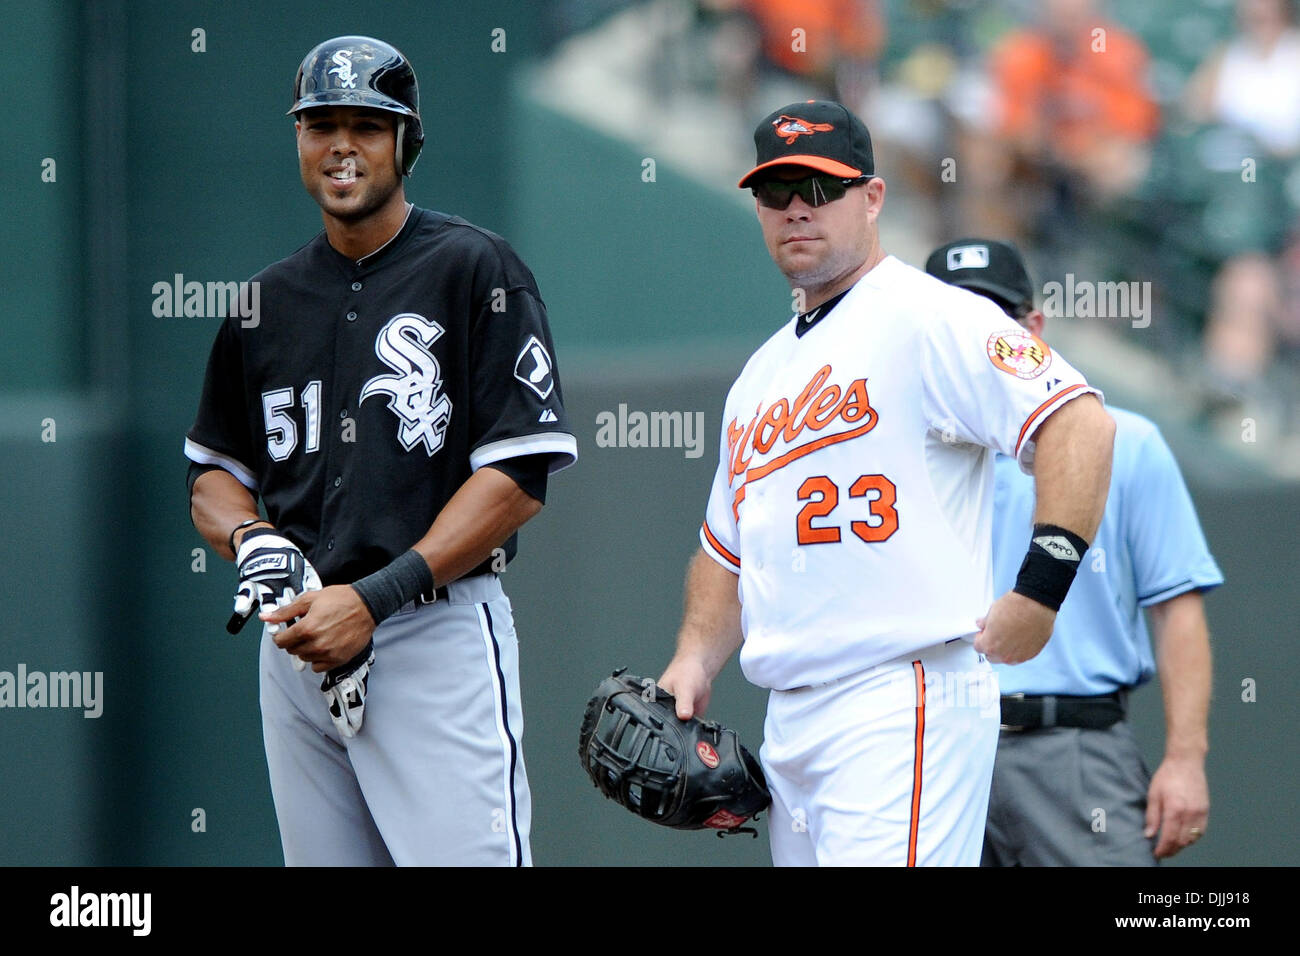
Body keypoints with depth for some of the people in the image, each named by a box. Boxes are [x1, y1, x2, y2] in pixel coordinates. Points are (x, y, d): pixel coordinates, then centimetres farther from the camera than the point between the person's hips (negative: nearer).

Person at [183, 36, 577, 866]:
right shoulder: (267, 299, 16)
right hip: (296, 643, 6)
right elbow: (213, 471, 23)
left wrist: (376, 598, -14)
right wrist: (251, 540, -2)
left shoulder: (475, 270, -1)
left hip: (439, 634, -6)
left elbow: (519, 477, -8)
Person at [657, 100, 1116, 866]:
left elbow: (1078, 422, -18)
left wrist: (1042, 585, -27)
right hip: (790, 720, 9)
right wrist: (697, 658, 11)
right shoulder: (762, 373, 23)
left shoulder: (928, 318, -5)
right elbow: (728, 547, 30)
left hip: (906, 699, -9)